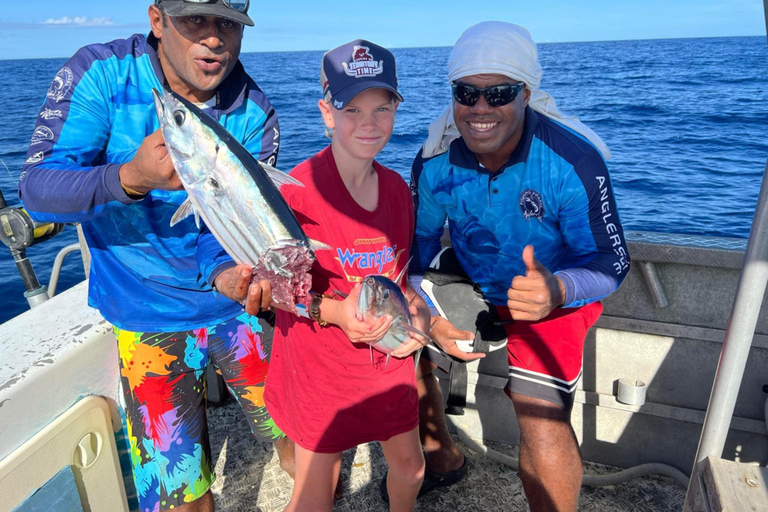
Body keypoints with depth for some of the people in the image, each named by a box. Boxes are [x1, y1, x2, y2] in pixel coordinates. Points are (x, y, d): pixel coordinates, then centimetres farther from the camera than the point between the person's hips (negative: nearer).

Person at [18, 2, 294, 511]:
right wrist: (132, 178, -38)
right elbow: (36, 189, -19)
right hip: (148, 314, -1)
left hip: (235, 302, 2)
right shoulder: (98, 73, -12)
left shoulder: (255, 114, -8)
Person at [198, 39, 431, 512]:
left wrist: (419, 313, -10)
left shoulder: (396, 187, -2)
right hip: (320, 363, -5)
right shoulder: (301, 189, -21)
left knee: (410, 463, 24)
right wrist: (331, 310, -28)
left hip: (387, 357, 6)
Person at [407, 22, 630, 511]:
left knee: (542, 421, -23)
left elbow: (612, 261, -21)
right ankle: (443, 458, 32)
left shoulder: (573, 161, -27)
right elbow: (418, 242, -4)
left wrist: (557, 291, -43)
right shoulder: (436, 159, -16)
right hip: (467, 279, 5)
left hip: (556, 291, -4)